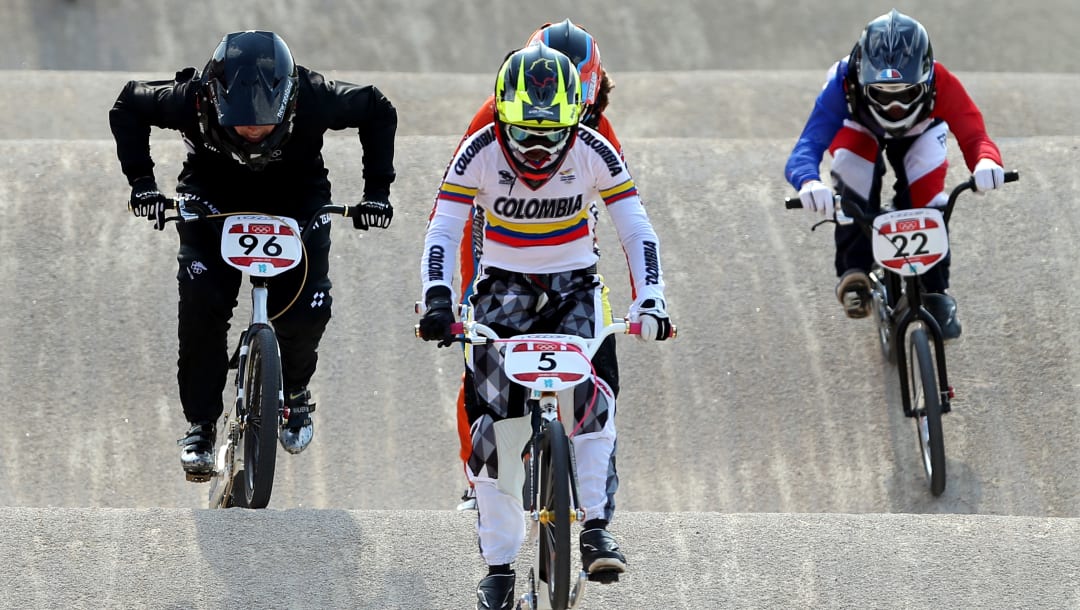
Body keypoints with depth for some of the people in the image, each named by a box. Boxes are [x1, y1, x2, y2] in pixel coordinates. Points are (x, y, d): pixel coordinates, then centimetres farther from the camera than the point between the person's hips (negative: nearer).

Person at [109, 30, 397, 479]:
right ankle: (200, 425, -7)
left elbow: (378, 113, -12)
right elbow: (128, 108, -10)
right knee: (203, 300, -21)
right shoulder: (189, 100, -33)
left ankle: (293, 390, 15)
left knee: (307, 309, -17)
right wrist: (141, 183, -18)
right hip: (213, 197, 0)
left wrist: (377, 190, -14)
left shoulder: (315, 100, -34)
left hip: (296, 197, 0)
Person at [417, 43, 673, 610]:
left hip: (573, 285, 0)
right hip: (504, 286, 0)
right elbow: (443, 230, -20)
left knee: (587, 394, -26)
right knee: (500, 418, -10)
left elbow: (636, 229, -15)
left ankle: (597, 526, -20)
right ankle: (498, 563, 0)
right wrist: (437, 298, -36)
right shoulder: (480, 152, -18)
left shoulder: (592, 151, -16)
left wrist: (649, 299, -28)